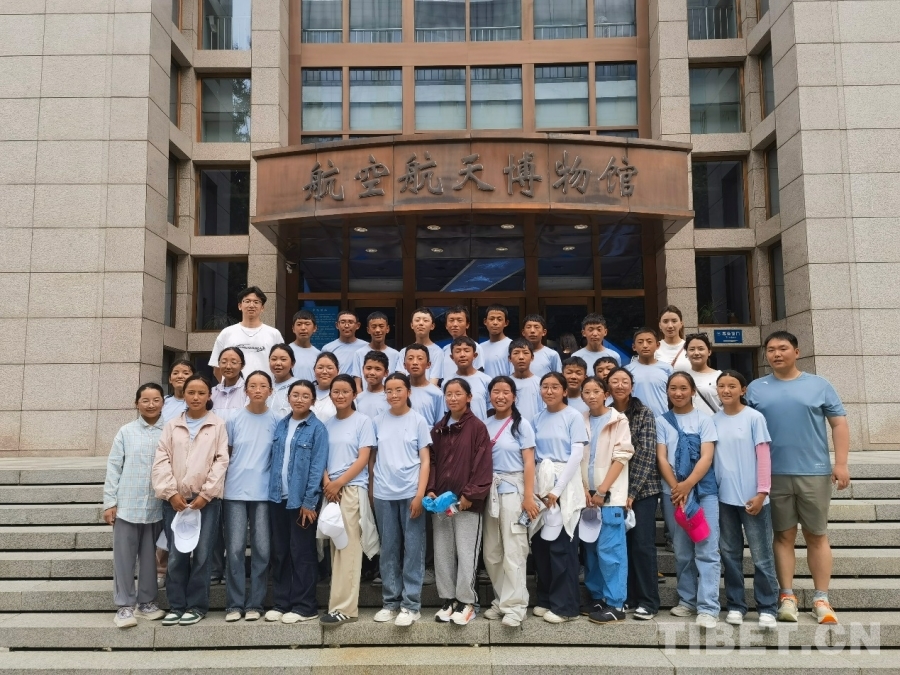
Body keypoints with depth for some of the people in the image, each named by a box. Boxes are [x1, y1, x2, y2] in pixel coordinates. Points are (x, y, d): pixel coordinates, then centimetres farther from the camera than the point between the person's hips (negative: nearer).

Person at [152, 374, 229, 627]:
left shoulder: (218, 425, 5)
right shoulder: (172, 426, 11)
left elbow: (221, 461, -1)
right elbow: (161, 461, 5)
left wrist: (206, 494, -9)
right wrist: (171, 493, -7)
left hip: (207, 499, -2)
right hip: (175, 499, 2)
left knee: (202, 554, 0)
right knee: (175, 555, 3)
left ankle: (197, 605, 12)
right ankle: (177, 605, 15)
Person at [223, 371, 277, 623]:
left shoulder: (276, 420, 1)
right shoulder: (234, 420, 3)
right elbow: (225, 454, 11)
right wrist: (221, 484, 9)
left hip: (264, 492, 0)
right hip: (235, 492, 0)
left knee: (261, 550, 3)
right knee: (235, 549, 1)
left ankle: (255, 604, 14)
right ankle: (234, 604, 12)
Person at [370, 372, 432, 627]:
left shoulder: (418, 420, 0)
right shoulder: (378, 421, 7)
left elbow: (425, 460, -1)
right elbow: (372, 458, 11)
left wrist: (420, 494, -10)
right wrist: (370, 489, 5)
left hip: (410, 493, -2)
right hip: (383, 494, 3)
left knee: (413, 549, 1)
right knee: (388, 549, 9)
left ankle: (411, 604, 8)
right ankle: (390, 601, 19)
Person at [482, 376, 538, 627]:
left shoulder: (521, 425, -2)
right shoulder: (485, 424, 9)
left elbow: (529, 462, -6)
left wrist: (528, 497, -13)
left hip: (513, 489, -4)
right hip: (490, 490, 5)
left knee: (513, 550, -4)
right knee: (491, 552, 8)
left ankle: (515, 605, 3)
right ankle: (501, 600, 21)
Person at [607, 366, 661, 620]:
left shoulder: (644, 413, -5)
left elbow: (647, 454, -11)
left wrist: (632, 492, -14)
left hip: (642, 489, -4)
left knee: (642, 544, -3)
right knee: (621, 544, 7)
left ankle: (648, 602, 7)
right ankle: (625, 597, 19)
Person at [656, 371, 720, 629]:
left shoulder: (704, 420, 5)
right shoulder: (662, 421, 8)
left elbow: (707, 457, -4)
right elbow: (661, 458, 1)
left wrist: (687, 485, -14)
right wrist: (676, 488, -10)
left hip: (703, 491, -2)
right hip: (672, 492, 2)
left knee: (706, 550, -7)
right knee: (682, 551, 8)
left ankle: (708, 607, -7)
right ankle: (687, 600, 19)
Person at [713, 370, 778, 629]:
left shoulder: (754, 417, -4)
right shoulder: (713, 420, 6)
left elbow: (763, 456, -5)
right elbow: (709, 457, 10)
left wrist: (762, 492, -10)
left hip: (752, 497, -4)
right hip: (723, 497, 4)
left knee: (761, 555, 3)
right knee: (730, 554, 10)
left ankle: (767, 608, 13)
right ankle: (735, 605, 20)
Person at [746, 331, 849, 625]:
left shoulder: (819, 385, 5)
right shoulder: (756, 388, 7)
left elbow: (839, 423, 4)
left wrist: (841, 463, -5)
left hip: (814, 472, 0)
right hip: (773, 474, 1)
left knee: (817, 535, 6)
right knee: (783, 536, 6)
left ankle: (821, 599, 13)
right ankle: (787, 596, 11)